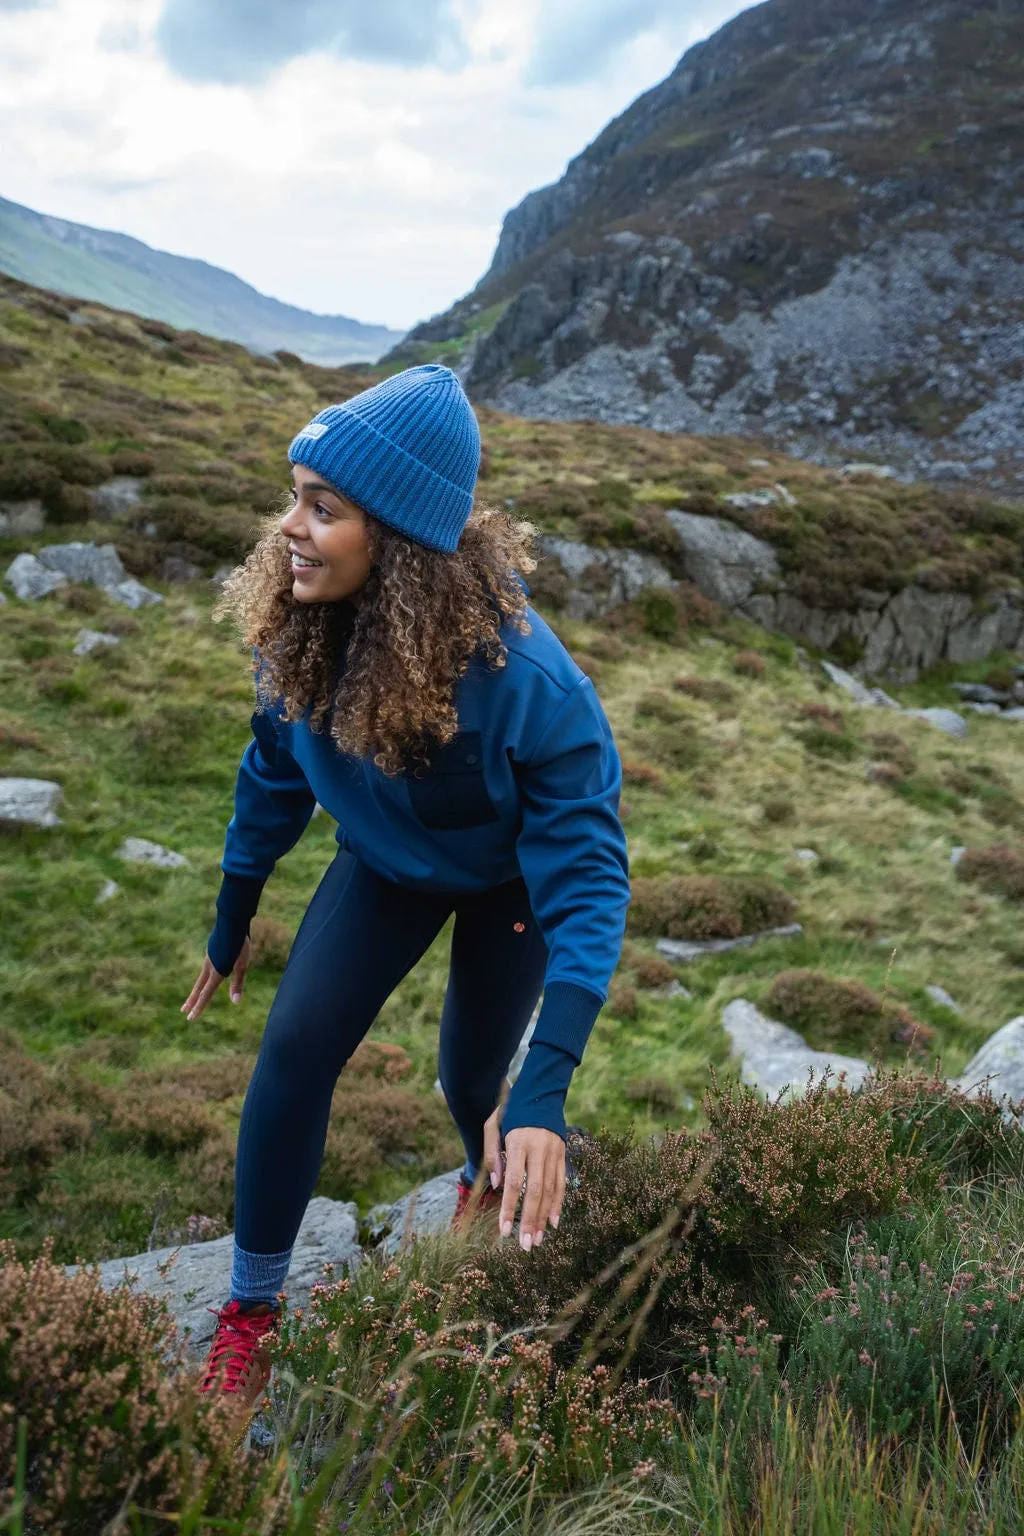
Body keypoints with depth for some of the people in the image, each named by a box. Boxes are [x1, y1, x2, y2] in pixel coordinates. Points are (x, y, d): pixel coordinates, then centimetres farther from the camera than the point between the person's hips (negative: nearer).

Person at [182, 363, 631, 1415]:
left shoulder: (525, 679, -41)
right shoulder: (301, 628, -25)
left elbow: (586, 876, -37)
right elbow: (274, 775, -6)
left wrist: (543, 1095, -45)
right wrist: (230, 924, 6)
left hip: (511, 879, -3)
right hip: (387, 863, 3)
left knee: (472, 1082, 8)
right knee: (295, 1043, -11)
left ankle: (493, 1181, 49)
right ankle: (251, 1309, 7)